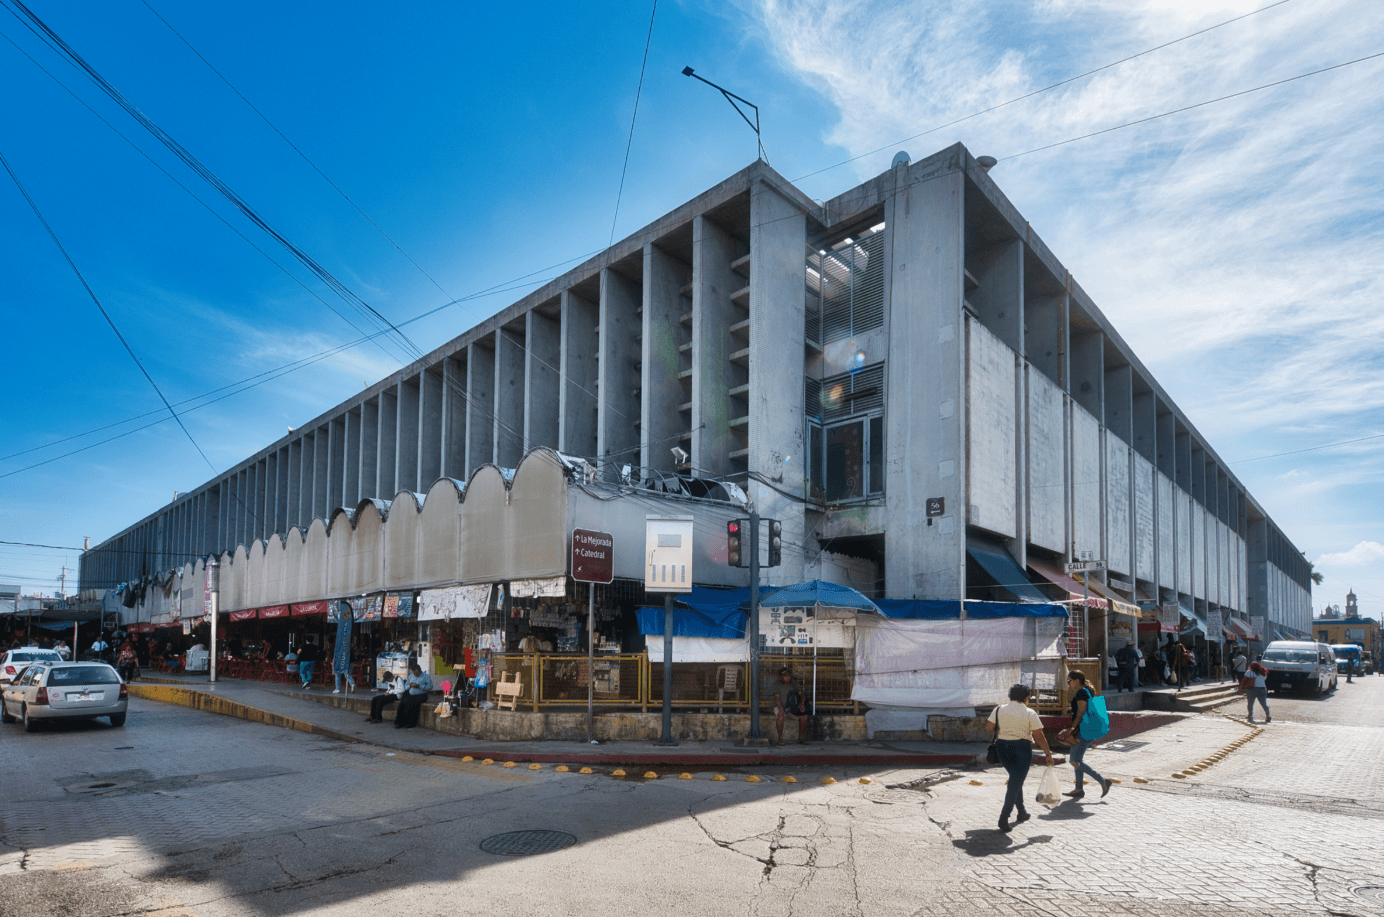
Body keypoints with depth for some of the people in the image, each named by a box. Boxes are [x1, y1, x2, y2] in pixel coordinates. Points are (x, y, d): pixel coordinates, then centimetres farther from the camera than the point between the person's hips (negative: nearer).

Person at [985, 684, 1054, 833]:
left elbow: (988, 726, -3)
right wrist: (1048, 754, -1)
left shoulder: (999, 709, 1)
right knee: (1015, 783, 0)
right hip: (1021, 749, -4)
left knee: (1016, 780, 24)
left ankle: (1022, 812, 31)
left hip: (1002, 747, 4)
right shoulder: (1030, 713, -7)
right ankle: (1003, 818, -6)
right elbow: (1039, 736, -9)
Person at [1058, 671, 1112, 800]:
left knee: (1075, 761, -9)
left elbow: (1081, 713, -20)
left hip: (1084, 731, -11)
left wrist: (1072, 728, -17)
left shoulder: (1081, 693, -14)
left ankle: (1103, 781, -5)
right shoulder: (1086, 691, 17)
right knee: (1077, 760, 14)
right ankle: (1079, 789, 19)